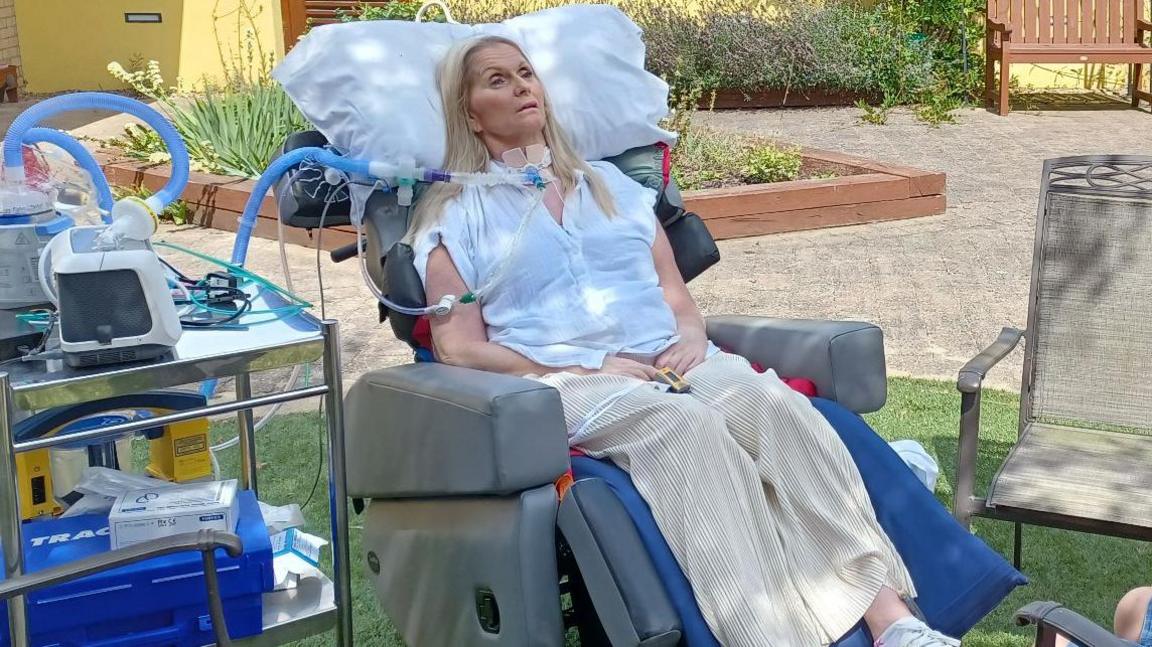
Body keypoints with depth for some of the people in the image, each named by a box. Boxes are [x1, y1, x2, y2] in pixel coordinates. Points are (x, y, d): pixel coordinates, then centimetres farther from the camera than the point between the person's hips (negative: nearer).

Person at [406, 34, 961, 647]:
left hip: (668, 362, 4)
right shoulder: (454, 216, 10)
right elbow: (460, 350, 0)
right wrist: (585, 367, -11)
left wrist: (691, 334, -3)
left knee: (779, 405, -28)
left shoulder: (610, 183, 24)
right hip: (559, 384, -4)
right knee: (686, 426, -37)